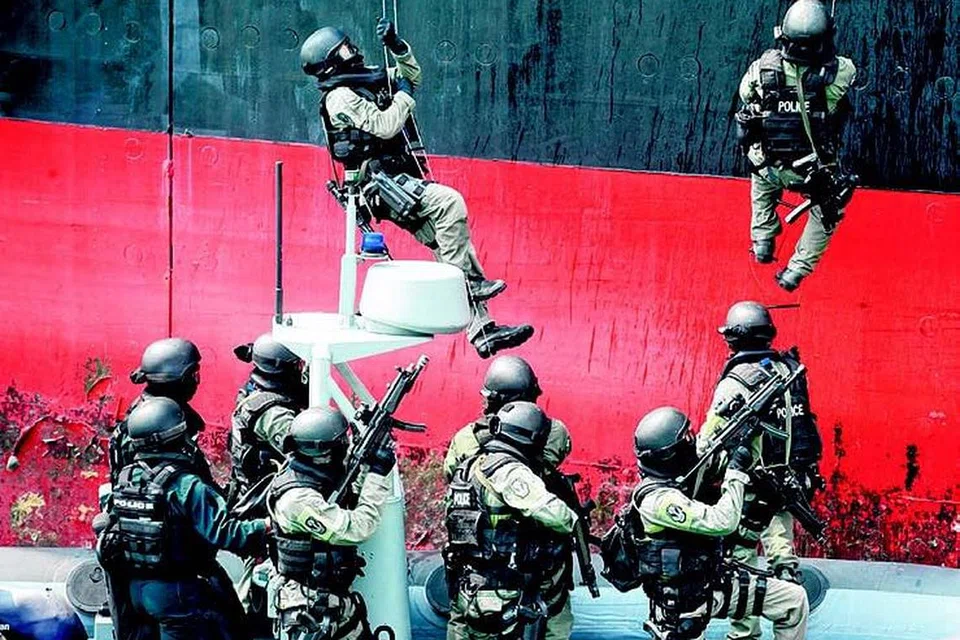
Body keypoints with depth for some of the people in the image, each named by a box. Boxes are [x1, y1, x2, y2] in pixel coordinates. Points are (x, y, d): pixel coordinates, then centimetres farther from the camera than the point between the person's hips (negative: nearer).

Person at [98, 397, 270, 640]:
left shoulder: (127, 478, 1)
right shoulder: (187, 486, -21)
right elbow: (223, 533, -25)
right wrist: (267, 526, -17)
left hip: (136, 587, 7)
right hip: (177, 592, -7)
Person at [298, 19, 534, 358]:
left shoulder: (366, 81, 18)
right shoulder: (341, 97, -9)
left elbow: (412, 76, 29)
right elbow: (384, 126, -19)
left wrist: (396, 46, 14)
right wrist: (403, 96, -4)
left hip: (401, 182, 9)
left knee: (455, 243, 0)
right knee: (450, 201, -30)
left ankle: (482, 333, -3)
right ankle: (469, 280, -25)